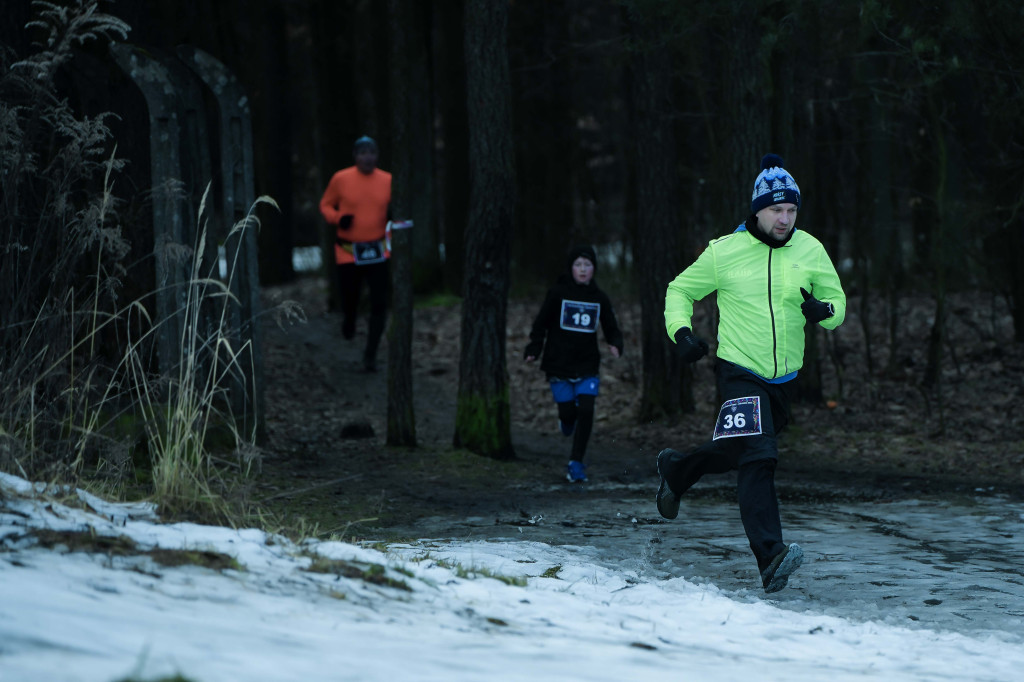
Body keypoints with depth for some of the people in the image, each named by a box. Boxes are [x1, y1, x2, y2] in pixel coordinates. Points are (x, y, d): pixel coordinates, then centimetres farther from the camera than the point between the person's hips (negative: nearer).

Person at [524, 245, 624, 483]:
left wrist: (615, 345, -11)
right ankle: (567, 425, 38)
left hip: (587, 365, 2)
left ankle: (576, 463, -3)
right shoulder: (557, 293, -3)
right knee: (568, 413, -1)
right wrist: (534, 349, -11)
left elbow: (611, 328, 9)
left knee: (586, 412, -11)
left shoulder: (599, 298, 4)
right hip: (559, 364, -2)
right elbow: (541, 324, 2)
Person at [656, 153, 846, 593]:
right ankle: (770, 559, -29)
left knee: (738, 453, 20)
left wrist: (824, 310, -15)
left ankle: (675, 470, 51)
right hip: (740, 373, -5)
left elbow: (837, 301, 9)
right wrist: (681, 330, -11)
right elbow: (680, 291, 7)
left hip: (784, 377, 5)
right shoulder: (724, 252, -6)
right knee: (757, 457, -22)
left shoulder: (810, 251, 1)